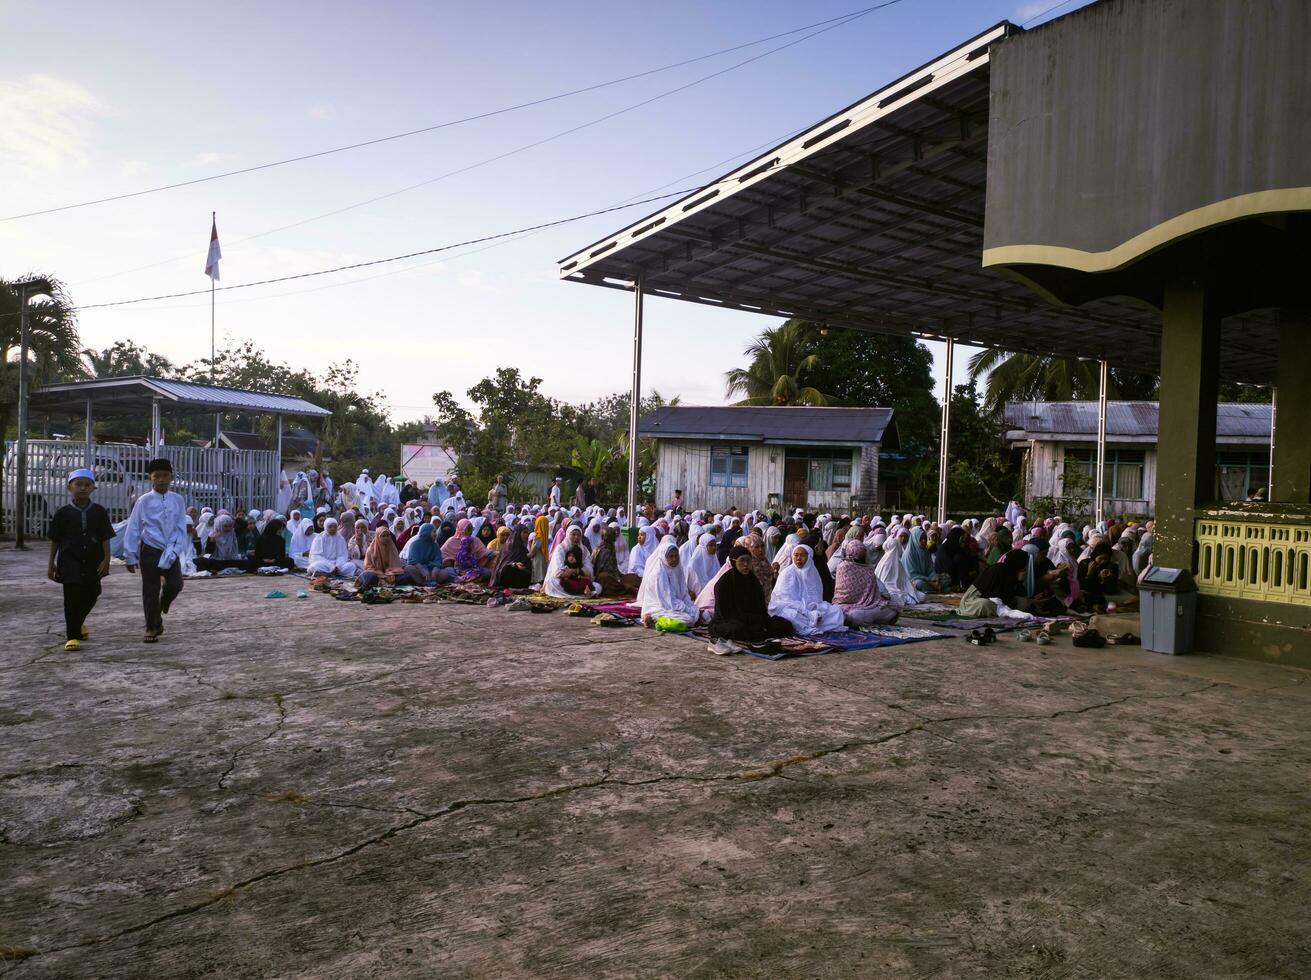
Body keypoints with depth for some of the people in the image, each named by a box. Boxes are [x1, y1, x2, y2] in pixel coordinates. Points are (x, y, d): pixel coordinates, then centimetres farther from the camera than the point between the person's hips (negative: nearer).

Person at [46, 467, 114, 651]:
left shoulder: (99, 512, 1)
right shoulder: (63, 513, 0)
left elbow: (105, 538, 0)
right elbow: (55, 540, 5)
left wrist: (106, 559, -9)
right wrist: (51, 563, 3)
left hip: (93, 562, 2)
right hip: (70, 561, -2)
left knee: (91, 596, 13)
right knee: (72, 598, -7)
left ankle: (78, 623, 41)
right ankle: (72, 636, -2)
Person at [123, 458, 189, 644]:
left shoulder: (178, 500, 1)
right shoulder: (144, 501, -4)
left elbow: (181, 528, 3)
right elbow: (133, 529, -2)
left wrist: (175, 551, -8)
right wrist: (130, 556, -2)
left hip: (171, 551, 2)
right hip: (150, 551, -2)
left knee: (175, 585, -7)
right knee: (150, 590, 3)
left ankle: (158, 616, 23)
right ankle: (151, 628, 17)